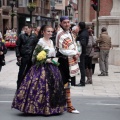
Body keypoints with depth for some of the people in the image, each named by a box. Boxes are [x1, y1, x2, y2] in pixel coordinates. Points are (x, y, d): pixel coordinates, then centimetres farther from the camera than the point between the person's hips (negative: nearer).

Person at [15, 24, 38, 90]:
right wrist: (18, 56, -5)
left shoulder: (34, 37, 3)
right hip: (23, 57, -1)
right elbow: (17, 46, 1)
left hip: (31, 57, 2)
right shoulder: (21, 36, 0)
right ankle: (19, 88, 8)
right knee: (21, 73, 1)